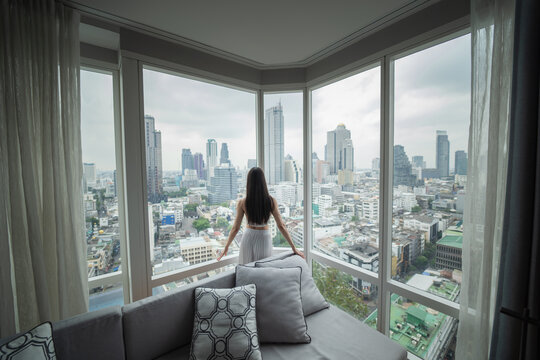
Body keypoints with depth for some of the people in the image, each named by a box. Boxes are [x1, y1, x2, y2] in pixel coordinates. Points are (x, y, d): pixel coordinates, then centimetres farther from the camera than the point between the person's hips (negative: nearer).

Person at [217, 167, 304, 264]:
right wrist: (293, 247, -4)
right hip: (264, 238, 0)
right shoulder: (271, 201, -13)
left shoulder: (242, 203, -13)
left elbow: (235, 228, -8)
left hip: (249, 238, 0)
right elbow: (281, 226, -12)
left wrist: (226, 247, 6)